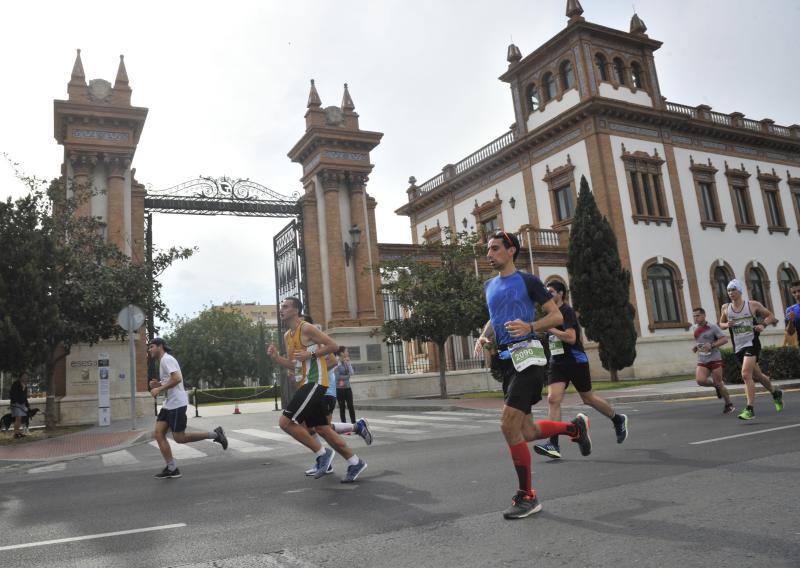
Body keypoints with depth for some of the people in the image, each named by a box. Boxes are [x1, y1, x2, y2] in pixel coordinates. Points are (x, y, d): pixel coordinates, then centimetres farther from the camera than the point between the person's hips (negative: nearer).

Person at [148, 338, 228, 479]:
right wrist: (158, 385, 11)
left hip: (177, 404, -10)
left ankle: (215, 434, 4)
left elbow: (177, 378, -25)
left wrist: (159, 389, -19)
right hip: (169, 404, 10)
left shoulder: (166, 359, -11)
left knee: (179, 438, -7)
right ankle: (172, 469, 3)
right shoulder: (163, 361, 20)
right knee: (158, 434, 2)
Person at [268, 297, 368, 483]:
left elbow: (333, 346, -11)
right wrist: (276, 357, 7)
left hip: (314, 382, -9)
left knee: (285, 422, -12)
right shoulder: (287, 335, 17)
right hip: (306, 384, 9)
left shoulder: (306, 328, -10)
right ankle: (355, 462, 19)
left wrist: (310, 354, -18)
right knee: (321, 428, 10)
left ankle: (322, 453, -1)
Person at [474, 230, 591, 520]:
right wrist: (483, 336, 9)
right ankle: (575, 427, 36)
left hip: (527, 355, -7)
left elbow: (557, 316, -3)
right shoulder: (489, 286, 16)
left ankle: (527, 496, 1)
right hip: (506, 360, 7)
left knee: (508, 425, -15)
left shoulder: (527, 280, -3)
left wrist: (530, 327, -21)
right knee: (526, 432, 9)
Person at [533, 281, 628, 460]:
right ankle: (553, 445, -15)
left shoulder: (567, 311, -12)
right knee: (553, 399, -11)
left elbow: (571, 337, -24)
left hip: (575, 361, -7)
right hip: (557, 363, 7)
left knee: (588, 398, 9)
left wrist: (549, 328, -22)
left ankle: (618, 420, 36)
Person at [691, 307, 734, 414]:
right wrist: (695, 347, 8)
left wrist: (712, 345, -22)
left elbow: (724, 339, -11)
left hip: (715, 359, -5)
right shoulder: (696, 330, 13)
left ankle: (729, 404, 19)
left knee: (718, 383, -2)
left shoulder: (712, 327, -5)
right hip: (701, 361, 5)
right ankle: (716, 385, 13)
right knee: (700, 380, -18)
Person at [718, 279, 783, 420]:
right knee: (757, 376, 18)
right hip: (738, 347, 5)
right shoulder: (725, 308, 5)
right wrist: (727, 325, -4)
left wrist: (763, 324, -12)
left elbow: (771, 316, 7)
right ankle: (776, 392, 46)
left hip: (751, 344, -5)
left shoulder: (753, 305, -4)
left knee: (746, 375, -19)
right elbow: (721, 323, 18)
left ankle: (750, 409, -15)